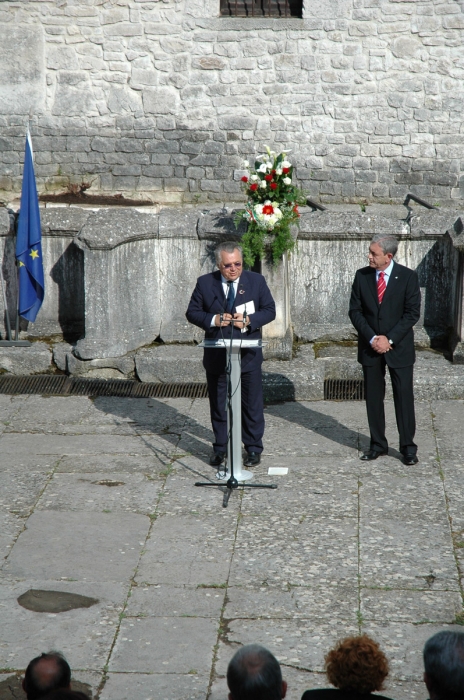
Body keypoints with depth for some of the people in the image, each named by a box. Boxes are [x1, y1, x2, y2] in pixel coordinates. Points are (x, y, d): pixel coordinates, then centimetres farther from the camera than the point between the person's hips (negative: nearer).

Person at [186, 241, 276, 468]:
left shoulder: (256, 281, 0)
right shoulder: (205, 283, 0)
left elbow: (270, 310, 1)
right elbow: (192, 313, 2)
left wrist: (249, 320, -17)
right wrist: (213, 320, -17)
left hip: (248, 354, -1)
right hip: (216, 356, 1)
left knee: (252, 404, 5)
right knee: (218, 404, 10)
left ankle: (253, 448, 17)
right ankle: (219, 448, 22)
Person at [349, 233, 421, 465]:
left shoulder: (407, 277, -7)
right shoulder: (362, 276, 0)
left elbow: (412, 313, -8)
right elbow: (355, 311, 1)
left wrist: (390, 339, -14)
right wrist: (372, 338, -11)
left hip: (399, 348, -3)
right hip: (370, 348, 3)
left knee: (404, 396, 0)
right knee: (373, 397, 7)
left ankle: (408, 447, 8)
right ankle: (378, 444, 18)